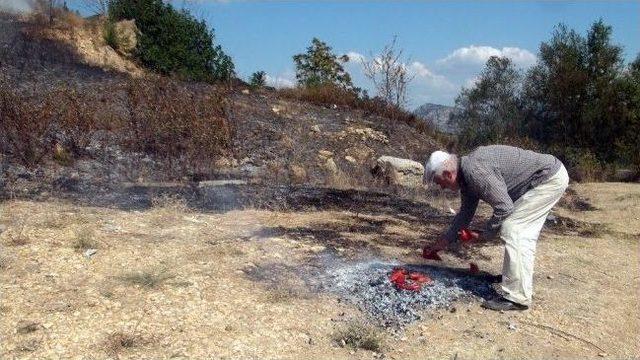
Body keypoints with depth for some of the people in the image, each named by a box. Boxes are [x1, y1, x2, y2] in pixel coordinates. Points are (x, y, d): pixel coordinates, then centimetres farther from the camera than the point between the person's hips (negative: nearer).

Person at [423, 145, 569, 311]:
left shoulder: (475, 171, -26)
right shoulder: (465, 174, 6)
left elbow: (504, 208, -25)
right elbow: (466, 213, 18)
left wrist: (484, 235, -11)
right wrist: (444, 242, 22)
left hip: (551, 178, -10)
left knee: (511, 229, -13)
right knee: (522, 235, 15)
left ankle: (516, 297, -9)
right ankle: (522, 289, 28)